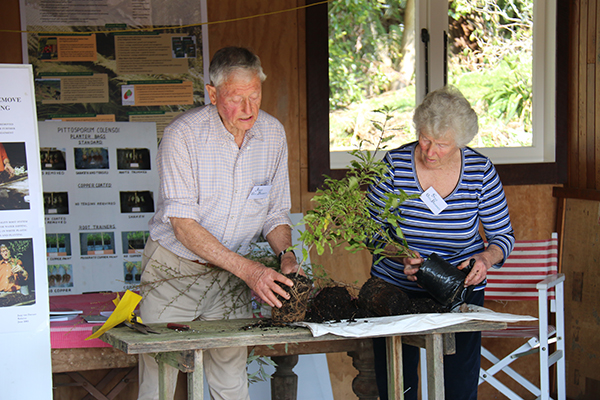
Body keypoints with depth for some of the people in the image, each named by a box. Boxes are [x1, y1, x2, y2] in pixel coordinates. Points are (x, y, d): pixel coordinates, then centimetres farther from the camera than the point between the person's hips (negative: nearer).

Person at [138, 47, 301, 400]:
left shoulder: (273, 134, -1)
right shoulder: (183, 135, -16)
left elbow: (276, 212, 8)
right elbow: (183, 224, -20)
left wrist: (286, 256, -11)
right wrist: (247, 269, -26)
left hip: (232, 277, 4)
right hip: (174, 268, -3)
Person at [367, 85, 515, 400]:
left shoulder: (481, 171, -8)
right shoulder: (394, 165, -10)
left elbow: (503, 234, 1)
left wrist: (487, 258, -21)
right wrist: (401, 255, -23)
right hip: (395, 289, 0)